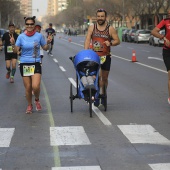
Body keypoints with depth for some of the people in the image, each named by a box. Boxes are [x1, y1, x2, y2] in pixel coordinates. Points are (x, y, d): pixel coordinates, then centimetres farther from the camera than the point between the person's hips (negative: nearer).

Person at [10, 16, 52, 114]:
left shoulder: (39, 36, 0)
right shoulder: (21, 37, 0)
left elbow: (45, 48, 10)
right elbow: (16, 50, -3)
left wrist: (48, 43, -9)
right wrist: (13, 44, -22)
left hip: (36, 64, -1)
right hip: (24, 64, 1)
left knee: (35, 86, -16)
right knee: (28, 88, 4)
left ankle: (37, 100, 16)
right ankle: (29, 105, 28)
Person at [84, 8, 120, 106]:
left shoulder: (110, 29, 0)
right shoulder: (92, 27, 4)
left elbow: (117, 41, 1)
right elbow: (88, 40, -2)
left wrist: (110, 43, -20)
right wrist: (86, 51, -16)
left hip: (106, 57, 1)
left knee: (104, 78, 11)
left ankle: (102, 95, 28)